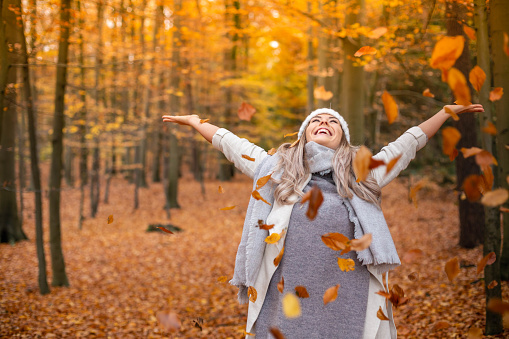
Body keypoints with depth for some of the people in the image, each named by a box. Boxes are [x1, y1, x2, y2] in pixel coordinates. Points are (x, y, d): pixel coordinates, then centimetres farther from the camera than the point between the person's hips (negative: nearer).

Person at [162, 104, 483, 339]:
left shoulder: (363, 177, 12)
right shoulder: (276, 171, 13)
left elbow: (409, 143, 21)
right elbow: (231, 143, 23)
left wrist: (448, 112, 27)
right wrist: (195, 122, 32)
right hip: (286, 305, 0)